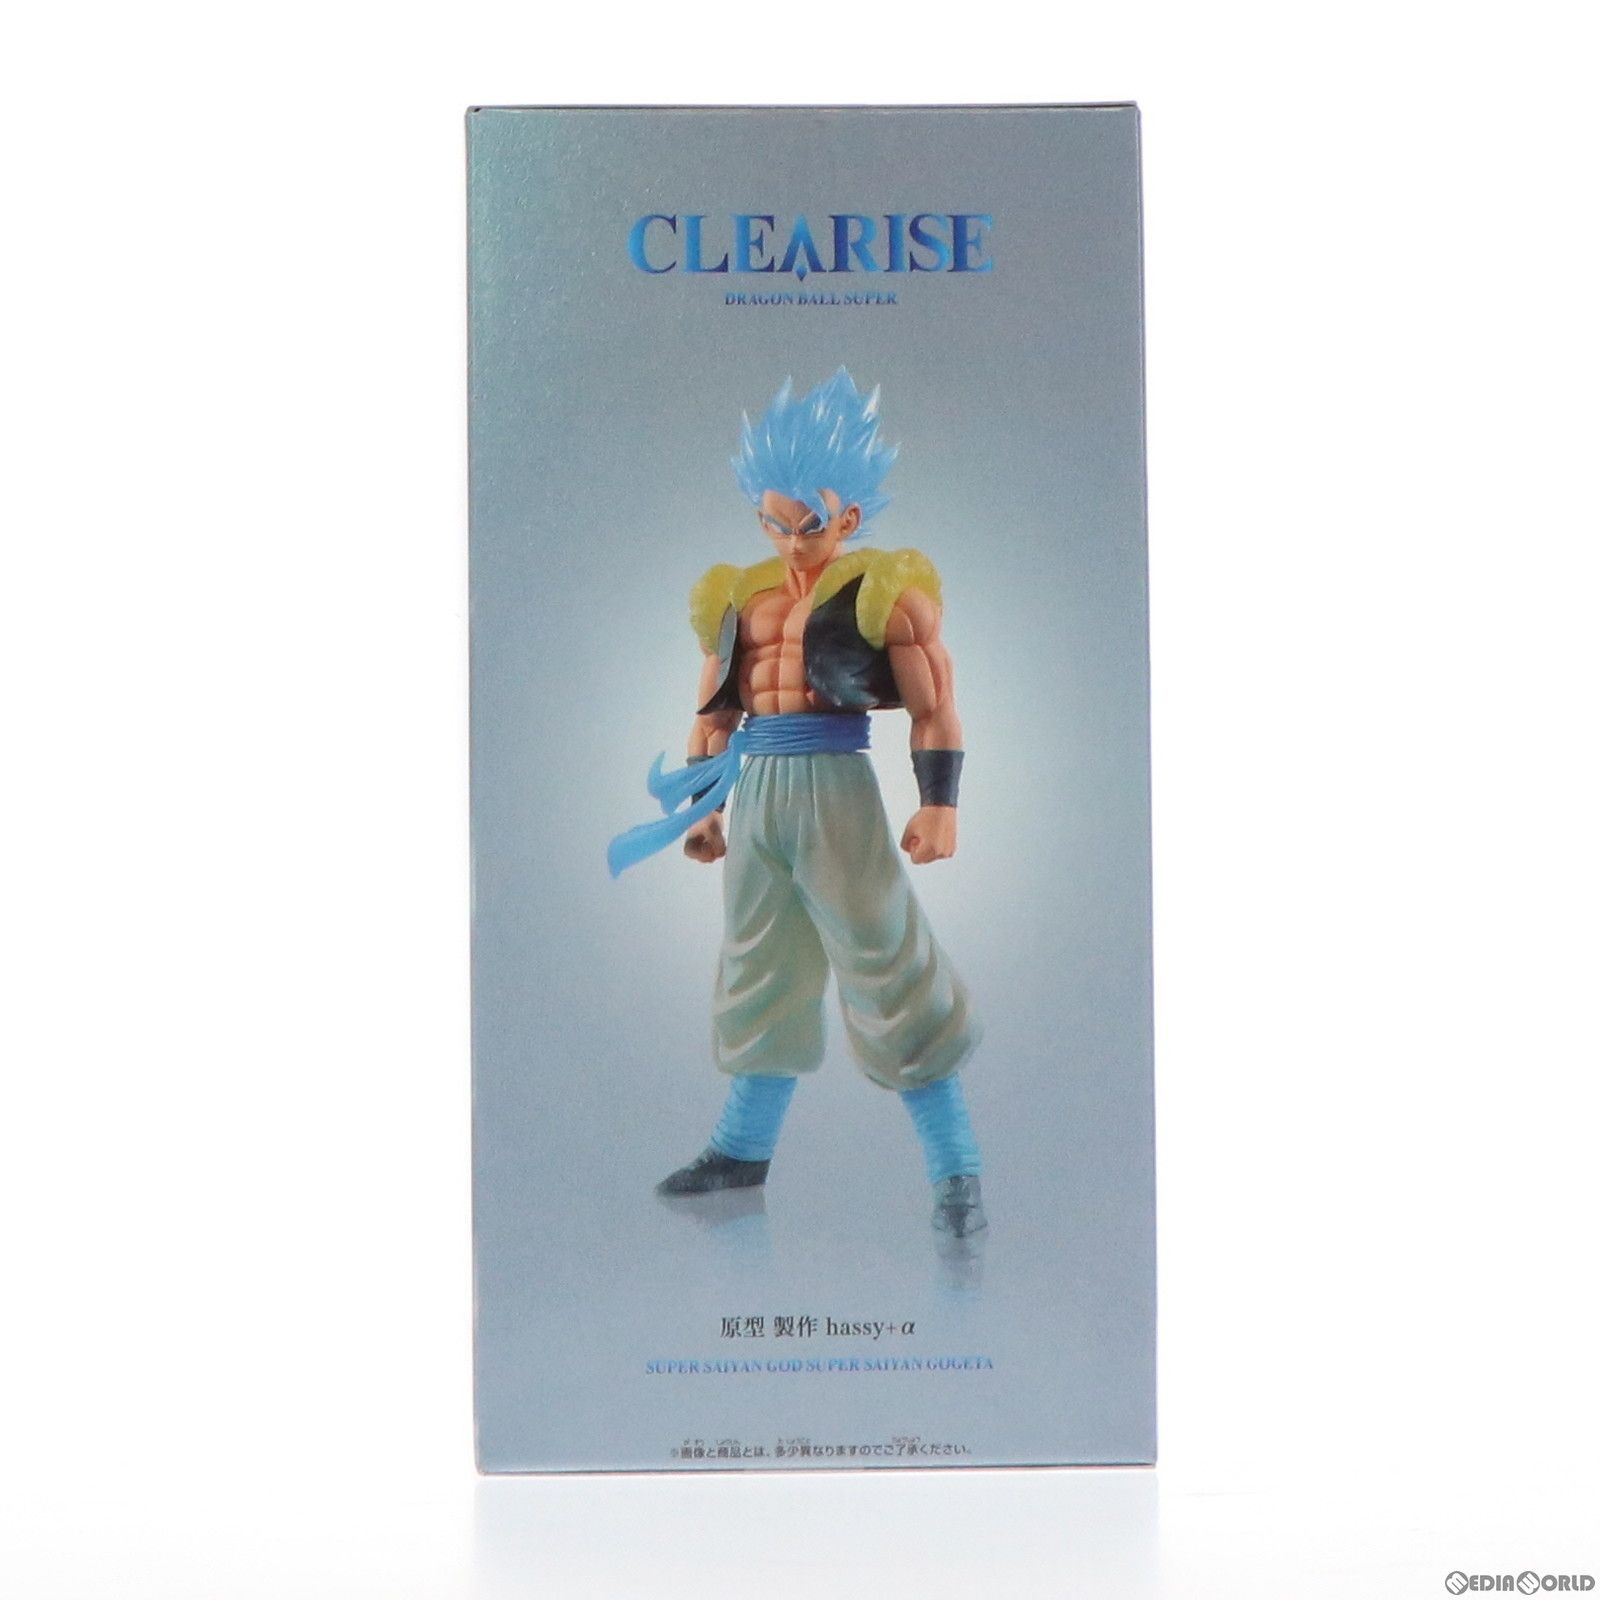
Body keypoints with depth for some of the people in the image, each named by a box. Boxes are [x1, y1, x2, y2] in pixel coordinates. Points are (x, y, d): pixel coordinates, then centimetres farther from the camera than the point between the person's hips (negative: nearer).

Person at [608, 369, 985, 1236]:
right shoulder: (738, 595, 12)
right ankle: (744, 1146, 29)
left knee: (888, 969, -4)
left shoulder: (885, 589, -3)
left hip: (834, 786, -6)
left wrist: (937, 804, -14)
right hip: (753, 788, 6)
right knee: (758, 968, 14)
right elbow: (713, 710, 16)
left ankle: (956, 1170, 4)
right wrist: (698, 802, 13)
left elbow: (934, 708, -7)